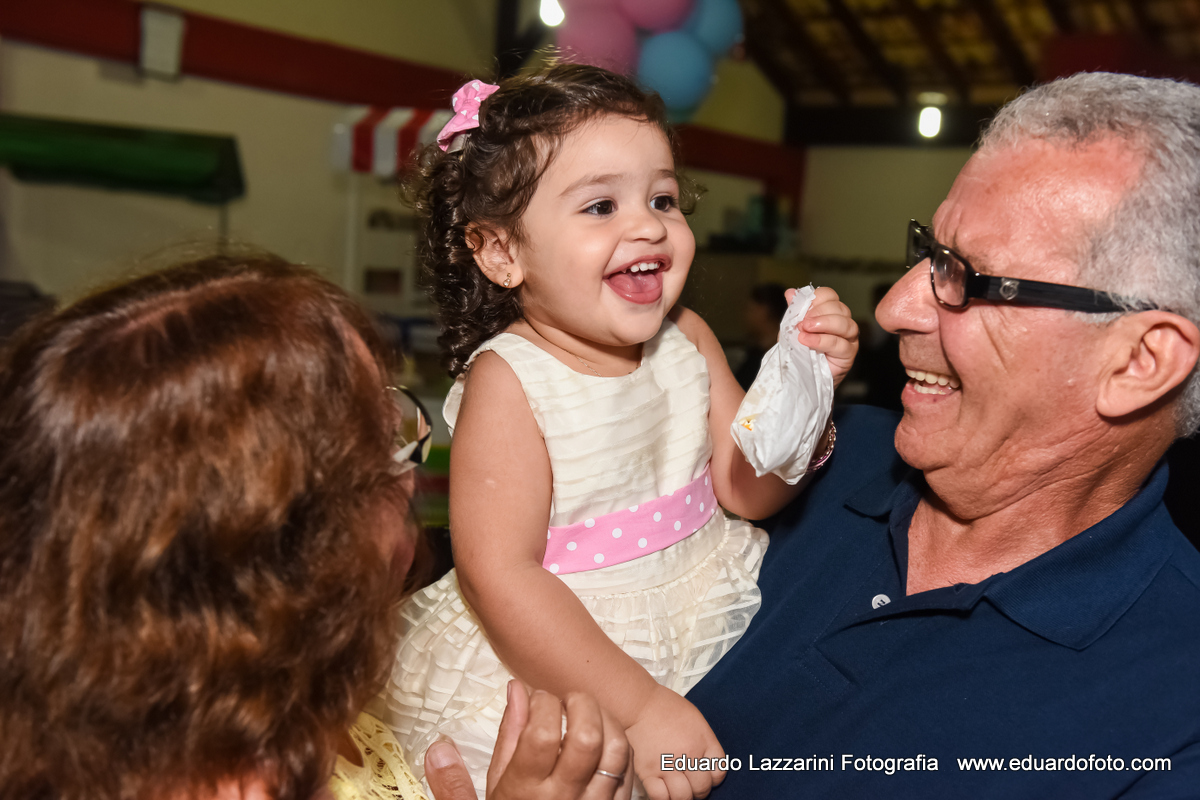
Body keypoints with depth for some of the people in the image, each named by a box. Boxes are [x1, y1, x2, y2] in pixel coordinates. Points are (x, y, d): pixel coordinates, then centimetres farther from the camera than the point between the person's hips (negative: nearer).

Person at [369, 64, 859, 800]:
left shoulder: (687, 339, -1)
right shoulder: (509, 381, -18)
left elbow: (748, 489, 1)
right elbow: (499, 574, -24)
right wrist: (639, 704, -26)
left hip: (702, 622, 6)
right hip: (553, 668, -5)